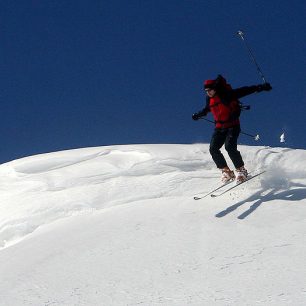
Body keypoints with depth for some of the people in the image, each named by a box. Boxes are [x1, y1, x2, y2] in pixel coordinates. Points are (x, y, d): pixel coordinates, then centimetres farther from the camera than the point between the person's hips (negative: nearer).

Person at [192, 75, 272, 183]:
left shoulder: (226, 94, -13)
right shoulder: (209, 99, 5)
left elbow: (244, 91, -15)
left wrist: (260, 87, -21)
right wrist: (198, 115, 37)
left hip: (232, 125, -7)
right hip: (219, 127, 7)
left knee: (230, 147, -24)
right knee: (213, 149, -7)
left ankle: (241, 170, -10)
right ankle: (226, 171, 5)